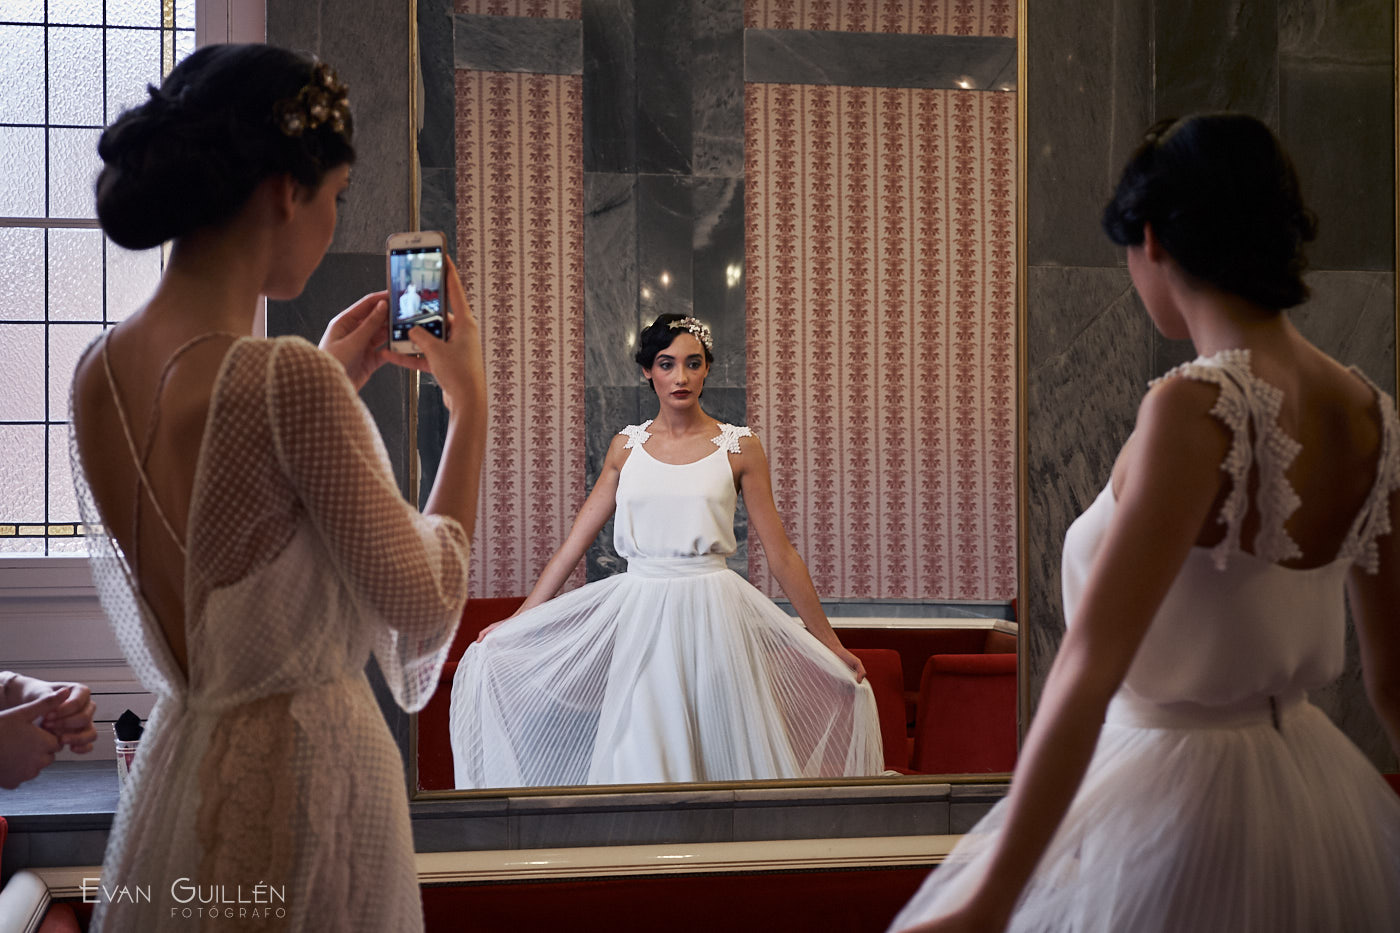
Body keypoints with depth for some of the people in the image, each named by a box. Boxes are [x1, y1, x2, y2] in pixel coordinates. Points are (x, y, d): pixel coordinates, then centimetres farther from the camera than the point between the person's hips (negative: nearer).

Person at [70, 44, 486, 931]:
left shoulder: (98, 371, -2)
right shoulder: (285, 377, -25)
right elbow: (424, 599, -15)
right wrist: (469, 404, -4)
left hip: (178, 757, 7)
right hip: (301, 776, -7)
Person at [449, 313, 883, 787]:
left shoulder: (738, 447, 2)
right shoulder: (627, 446, 8)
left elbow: (780, 553, 4)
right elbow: (575, 540, 11)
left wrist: (830, 644, 4)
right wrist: (515, 621, 9)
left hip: (712, 615, -2)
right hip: (641, 617, 2)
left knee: (724, 754, 2)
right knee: (639, 759, 3)